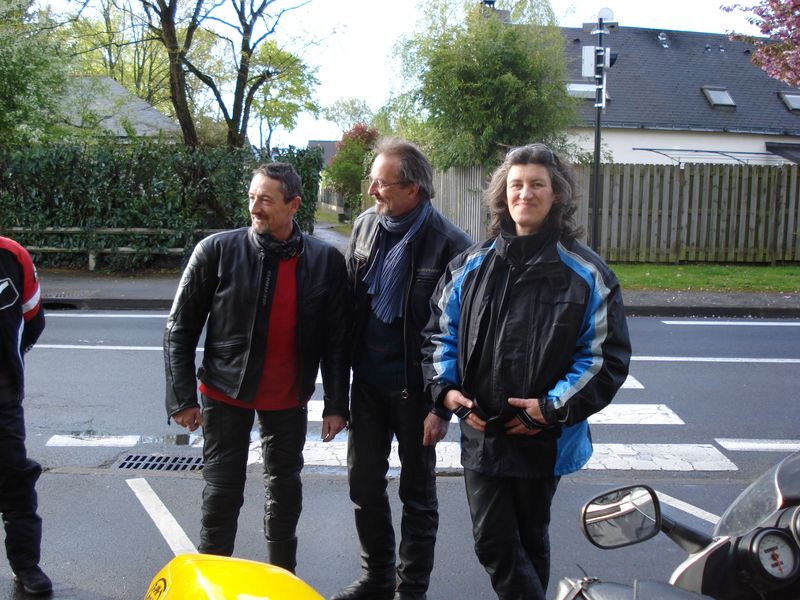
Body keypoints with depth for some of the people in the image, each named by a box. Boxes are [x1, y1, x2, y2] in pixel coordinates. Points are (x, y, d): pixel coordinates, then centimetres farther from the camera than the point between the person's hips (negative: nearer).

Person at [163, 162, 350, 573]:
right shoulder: (217, 251, -11)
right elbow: (179, 329, -5)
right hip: (226, 395, -2)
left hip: (289, 400, 2)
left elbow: (336, 339, -2)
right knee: (222, 496, 4)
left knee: (285, 492, 16)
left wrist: (336, 405, -3)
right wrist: (182, 398, -8)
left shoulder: (326, 260, -7)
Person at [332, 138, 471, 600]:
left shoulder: (450, 245, -17)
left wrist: (443, 406, -16)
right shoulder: (366, 225, 2)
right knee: (364, 483, 16)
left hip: (415, 388, -6)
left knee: (417, 494, 11)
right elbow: (349, 299, 10)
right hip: (367, 381, 6)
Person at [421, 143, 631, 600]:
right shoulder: (472, 266, 3)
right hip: (481, 432, 3)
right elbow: (440, 330, 10)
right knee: (493, 543, 5)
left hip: (544, 438, -2)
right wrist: (445, 387, -5)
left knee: (530, 538, 17)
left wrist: (554, 407, -16)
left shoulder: (586, 272, -7)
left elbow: (608, 355, -7)